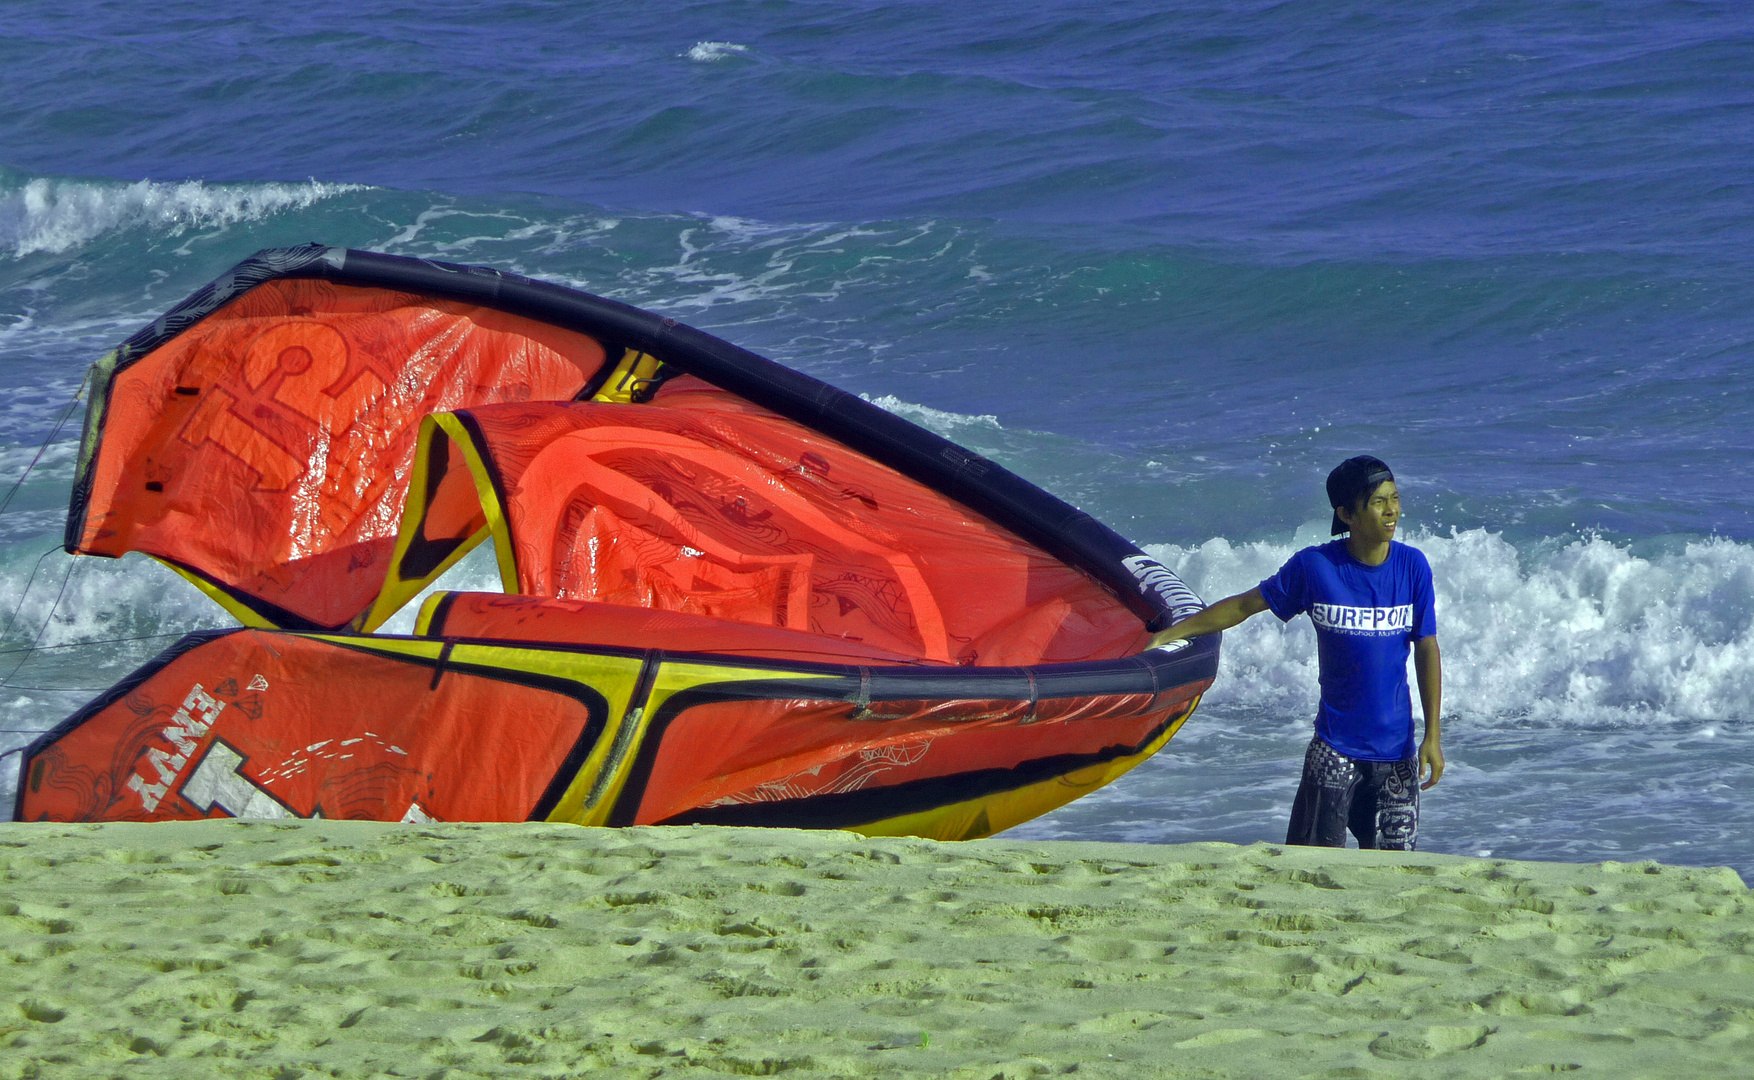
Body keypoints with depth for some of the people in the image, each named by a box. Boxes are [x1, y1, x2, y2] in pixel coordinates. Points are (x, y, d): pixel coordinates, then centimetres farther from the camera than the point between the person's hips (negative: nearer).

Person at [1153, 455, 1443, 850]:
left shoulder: (1412, 566, -3)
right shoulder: (1314, 567, -8)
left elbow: (1426, 649, 3)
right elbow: (1244, 605, 4)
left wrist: (1433, 735, -1)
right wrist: (1165, 636, 5)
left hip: (1395, 746, 2)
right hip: (1335, 743, -2)